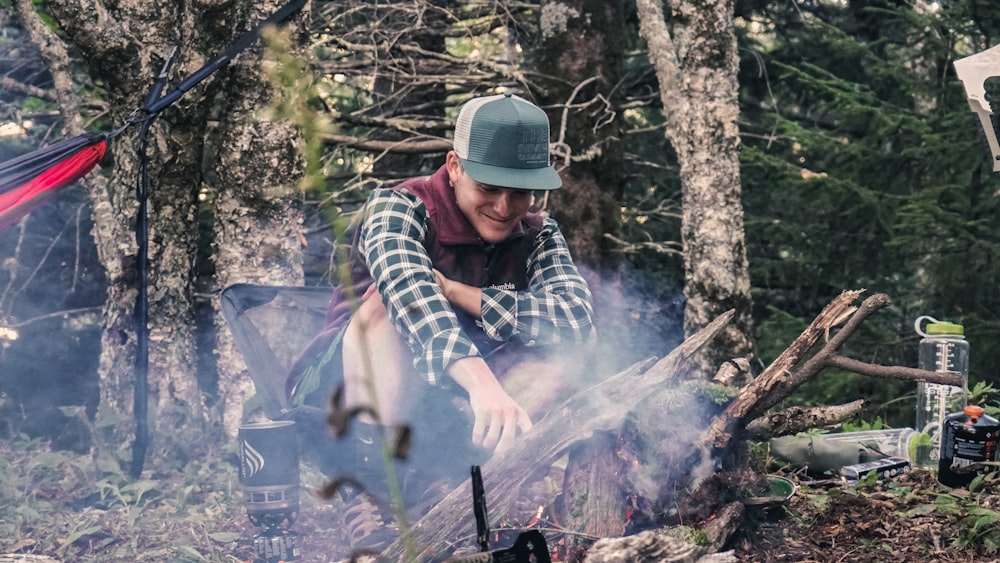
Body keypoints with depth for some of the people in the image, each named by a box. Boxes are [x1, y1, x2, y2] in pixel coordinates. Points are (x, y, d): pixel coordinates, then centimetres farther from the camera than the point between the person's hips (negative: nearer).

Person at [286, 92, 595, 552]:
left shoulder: (538, 237, -1)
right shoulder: (399, 209, -16)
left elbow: (578, 318, -22)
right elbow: (413, 296, -39)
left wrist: (453, 291, -30)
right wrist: (482, 383, -56)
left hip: (444, 402, 5)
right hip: (345, 392, -5)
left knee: (560, 343, -15)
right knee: (390, 304, -31)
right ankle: (373, 490, -32)